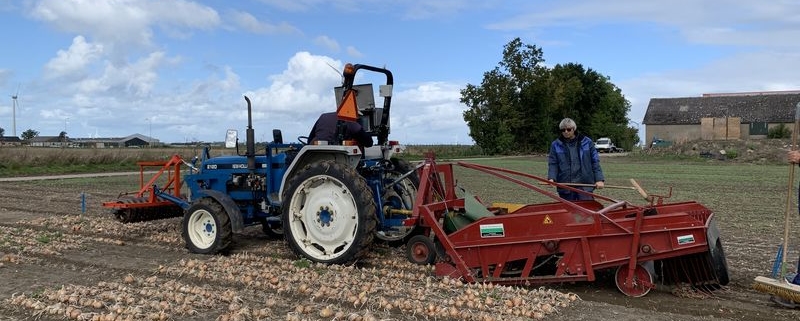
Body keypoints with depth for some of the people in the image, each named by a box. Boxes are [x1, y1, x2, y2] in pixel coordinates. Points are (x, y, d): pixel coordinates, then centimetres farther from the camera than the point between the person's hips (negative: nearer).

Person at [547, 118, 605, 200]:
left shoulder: (586, 142, 5)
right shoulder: (556, 145, 5)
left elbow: (595, 162, 6)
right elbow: (553, 164, 2)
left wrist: (599, 179, -2)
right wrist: (551, 178, -15)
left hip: (585, 185, -1)